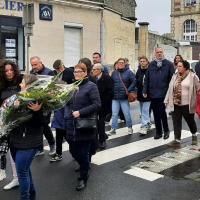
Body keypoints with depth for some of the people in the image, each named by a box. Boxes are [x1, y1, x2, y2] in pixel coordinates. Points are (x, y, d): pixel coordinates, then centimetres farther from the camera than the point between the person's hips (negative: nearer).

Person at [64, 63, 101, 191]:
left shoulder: (91, 86, -7)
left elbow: (97, 105, -16)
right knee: (73, 151, 13)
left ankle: (83, 178, 21)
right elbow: (68, 103, 17)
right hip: (72, 126, 6)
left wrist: (80, 112, -20)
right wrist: (68, 116, -2)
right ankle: (85, 166, 41)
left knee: (84, 153, 2)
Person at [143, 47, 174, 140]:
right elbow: (146, 79, 9)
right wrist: (145, 91, 3)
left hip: (163, 93, -4)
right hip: (153, 94, 4)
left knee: (162, 112, -4)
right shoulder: (151, 65, 9)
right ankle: (158, 132, 21)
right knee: (156, 114, 9)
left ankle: (166, 130, 17)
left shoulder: (169, 64, -1)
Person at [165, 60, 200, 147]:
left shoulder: (192, 76, -6)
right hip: (176, 104, 4)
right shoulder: (175, 76, 8)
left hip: (187, 104, -4)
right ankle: (177, 140, 7)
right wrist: (167, 100, 5)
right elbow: (170, 89, 9)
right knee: (176, 122, 1)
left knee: (190, 121, 14)